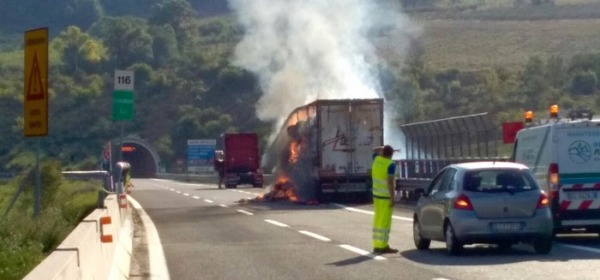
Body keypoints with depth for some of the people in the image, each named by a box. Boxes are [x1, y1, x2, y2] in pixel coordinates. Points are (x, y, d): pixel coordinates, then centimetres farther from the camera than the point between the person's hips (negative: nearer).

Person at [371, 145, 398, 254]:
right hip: (386, 196, -7)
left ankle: (377, 245, 12)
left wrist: (385, 148, 27)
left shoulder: (376, 159, 7)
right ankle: (383, 246, -7)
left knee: (377, 220, 10)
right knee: (385, 221, -6)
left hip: (376, 195, 7)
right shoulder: (390, 164, -13)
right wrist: (392, 198, -18)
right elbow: (390, 182, -20)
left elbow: (375, 150, 30)